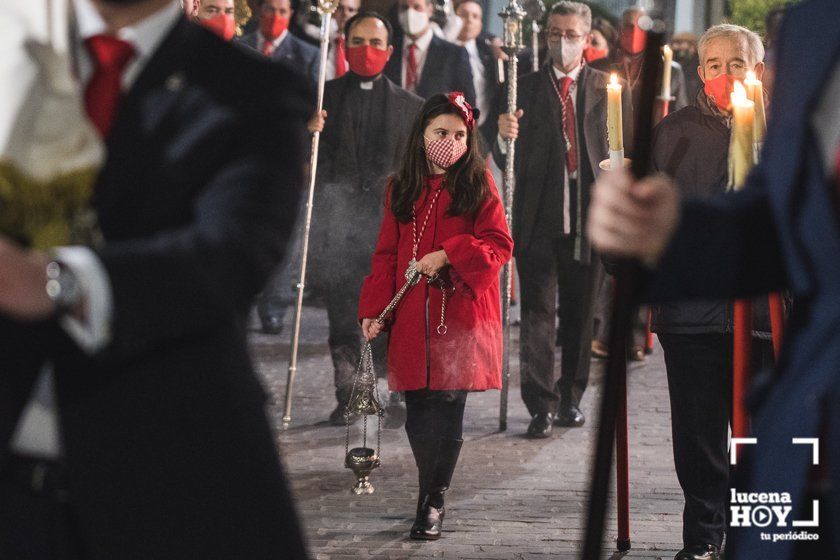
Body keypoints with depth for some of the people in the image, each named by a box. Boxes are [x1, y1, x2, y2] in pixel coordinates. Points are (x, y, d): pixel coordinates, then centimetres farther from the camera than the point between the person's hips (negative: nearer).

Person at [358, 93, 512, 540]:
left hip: (460, 314, -3)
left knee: (448, 406, -5)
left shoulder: (478, 185, 4)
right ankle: (432, 496, 16)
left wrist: (447, 255, -16)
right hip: (412, 316, 3)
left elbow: (499, 244, -3)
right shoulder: (402, 189, 13)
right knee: (418, 408, 2)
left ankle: (432, 502, 2)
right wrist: (373, 310, 3)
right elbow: (386, 254, 13)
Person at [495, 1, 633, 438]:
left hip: (588, 218, 1)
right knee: (538, 311, -7)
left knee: (580, 313, 9)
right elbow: (506, 161, 0)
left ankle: (570, 398, 21)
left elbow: (629, 152, 10)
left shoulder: (609, 89, 8)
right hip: (539, 219, -1)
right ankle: (541, 406, -8)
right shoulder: (525, 87, 5)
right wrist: (503, 135, -21)